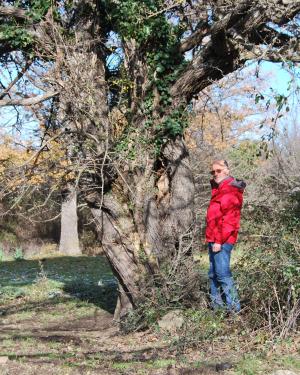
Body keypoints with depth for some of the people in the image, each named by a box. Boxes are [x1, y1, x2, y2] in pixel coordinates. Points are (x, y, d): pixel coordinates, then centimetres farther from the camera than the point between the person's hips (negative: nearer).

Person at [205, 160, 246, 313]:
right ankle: (217, 306, 23)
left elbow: (228, 219, -20)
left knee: (223, 274, -10)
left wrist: (219, 240, -22)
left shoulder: (231, 191, -13)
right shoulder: (219, 189, 19)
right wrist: (212, 239, 15)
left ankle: (234, 309, -7)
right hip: (214, 239, 10)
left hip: (222, 241, -10)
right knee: (213, 275, 14)